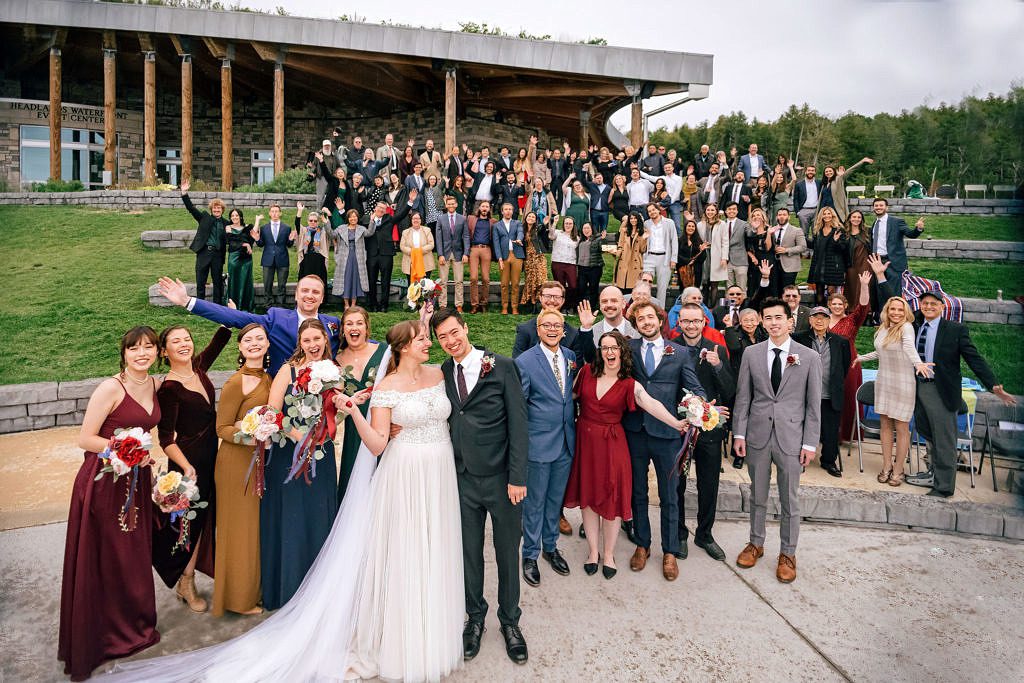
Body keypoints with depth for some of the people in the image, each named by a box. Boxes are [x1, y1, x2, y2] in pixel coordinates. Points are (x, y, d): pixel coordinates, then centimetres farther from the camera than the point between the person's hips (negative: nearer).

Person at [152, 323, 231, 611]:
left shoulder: (199, 366, 0)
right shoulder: (169, 388, -18)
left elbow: (221, 338, 10)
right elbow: (165, 438, -19)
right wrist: (187, 467, -27)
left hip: (211, 457, 7)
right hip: (189, 460, -7)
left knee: (203, 519, 16)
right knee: (191, 521, 6)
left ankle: (187, 582, 33)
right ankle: (185, 584, 26)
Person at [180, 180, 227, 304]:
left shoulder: (226, 224, 7)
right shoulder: (204, 218, 7)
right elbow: (191, 208, -1)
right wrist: (184, 193, -13)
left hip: (217, 254, 0)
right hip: (203, 252, 0)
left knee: (218, 282, 7)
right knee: (200, 281, 4)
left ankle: (218, 306, 17)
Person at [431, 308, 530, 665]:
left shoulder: (503, 367, -8)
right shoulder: (442, 373, 3)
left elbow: (518, 423, -9)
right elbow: (440, 421, 5)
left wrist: (518, 476, -12)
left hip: (501, 477, -2)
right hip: (463, 478, 3)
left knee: (508, 551, 12)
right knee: (469, 552, 15)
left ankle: (510, 619, 34)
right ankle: (475, 616, 37)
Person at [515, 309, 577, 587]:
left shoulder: (571, 357, 4)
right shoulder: (525, 361, -12)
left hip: (566, 442, 5)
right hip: (539, 444, -5)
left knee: (555, 498, 19)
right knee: (534, 502, 9)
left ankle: (550, 547, 38)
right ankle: (530, 555, 26)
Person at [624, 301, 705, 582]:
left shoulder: (679, 353, 2)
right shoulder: (628, 349, 3)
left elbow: (695, 388, -2)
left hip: (667, 432, -1)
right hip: (634, 431, 1)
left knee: (669, 496, 10)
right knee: (637, 493, 15)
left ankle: (669, 552, 27)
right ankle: (642, 545, 33)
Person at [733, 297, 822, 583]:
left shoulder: (809, 358, -2)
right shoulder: (751, 353, 2)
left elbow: (814, 405, -1)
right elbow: (743, 397, 4)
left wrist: (810, 443, -4)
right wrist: (739, 433, 0)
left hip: (791, 438, -1)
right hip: (757, 436, 2)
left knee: (790, 500, 9)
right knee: (757, 496, 15)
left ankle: (788, 554, 26)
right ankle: (756, 544, 34)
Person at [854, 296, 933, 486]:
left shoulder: (906, 327, -12)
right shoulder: (883, 329, 7)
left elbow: (910, 346, -33)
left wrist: (918, 363, -50)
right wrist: (860, 358, 32)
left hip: (902, 383, -6)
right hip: (883, 382, 6)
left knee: (901, 428, 2)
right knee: (886, 425, 10)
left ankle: (898, 470, 12)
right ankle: (887, 466, 19)